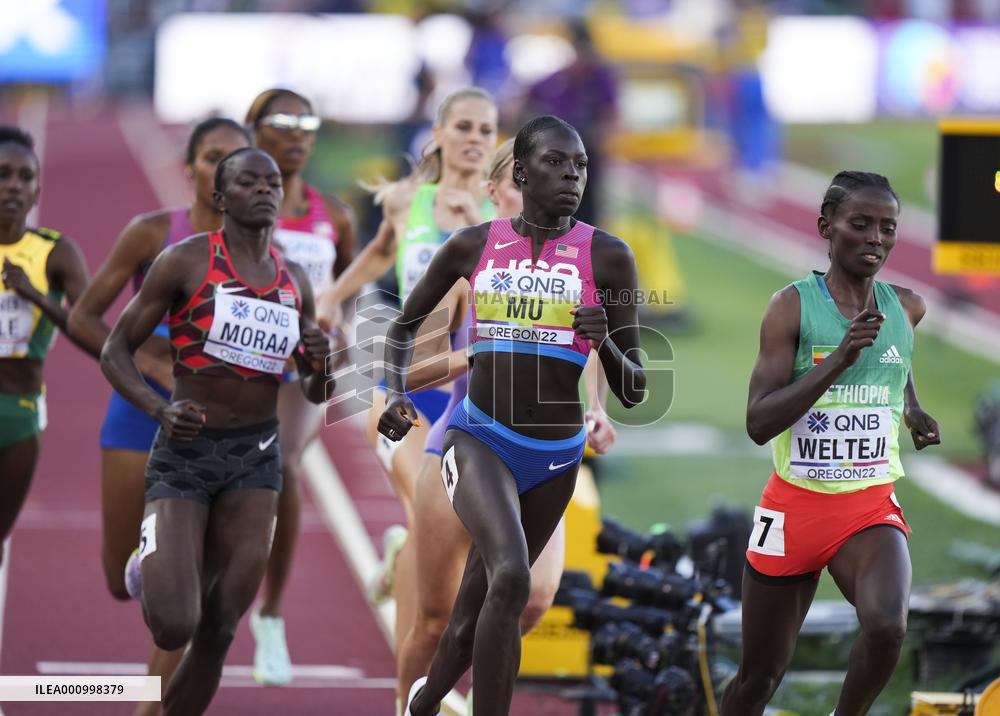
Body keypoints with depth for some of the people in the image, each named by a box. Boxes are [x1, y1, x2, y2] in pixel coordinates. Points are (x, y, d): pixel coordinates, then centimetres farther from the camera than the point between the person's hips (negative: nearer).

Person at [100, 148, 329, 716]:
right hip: (187, 450, -5)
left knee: (218, 632, 0)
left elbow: (314, 393, 18)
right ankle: (151, 566, 19)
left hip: (258, 455, 5)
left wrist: (321, 363, -6)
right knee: (174, 628, -15)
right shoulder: (186, 261, -5)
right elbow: (116, 350, -3)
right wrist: (160, 409, -21)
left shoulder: (296, 280, 10)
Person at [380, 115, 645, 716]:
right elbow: (405, 326, 16)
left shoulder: (607, 256, -2)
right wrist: (397, 396, -2)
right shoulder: (473, 247, 0)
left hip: (556, 457, 2)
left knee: (475, 613, 14)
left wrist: (606, 342, -20)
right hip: (479, 438, -2)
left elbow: (635, 392, 0)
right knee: (510, 577, -29)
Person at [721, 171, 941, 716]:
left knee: (887, 626, -28)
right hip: (795, 506, -2)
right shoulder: (793, 307, -11)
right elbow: (758, 423, -20)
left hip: (871, 508, 2)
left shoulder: (905, 308, 3)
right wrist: (839, 360, -28)